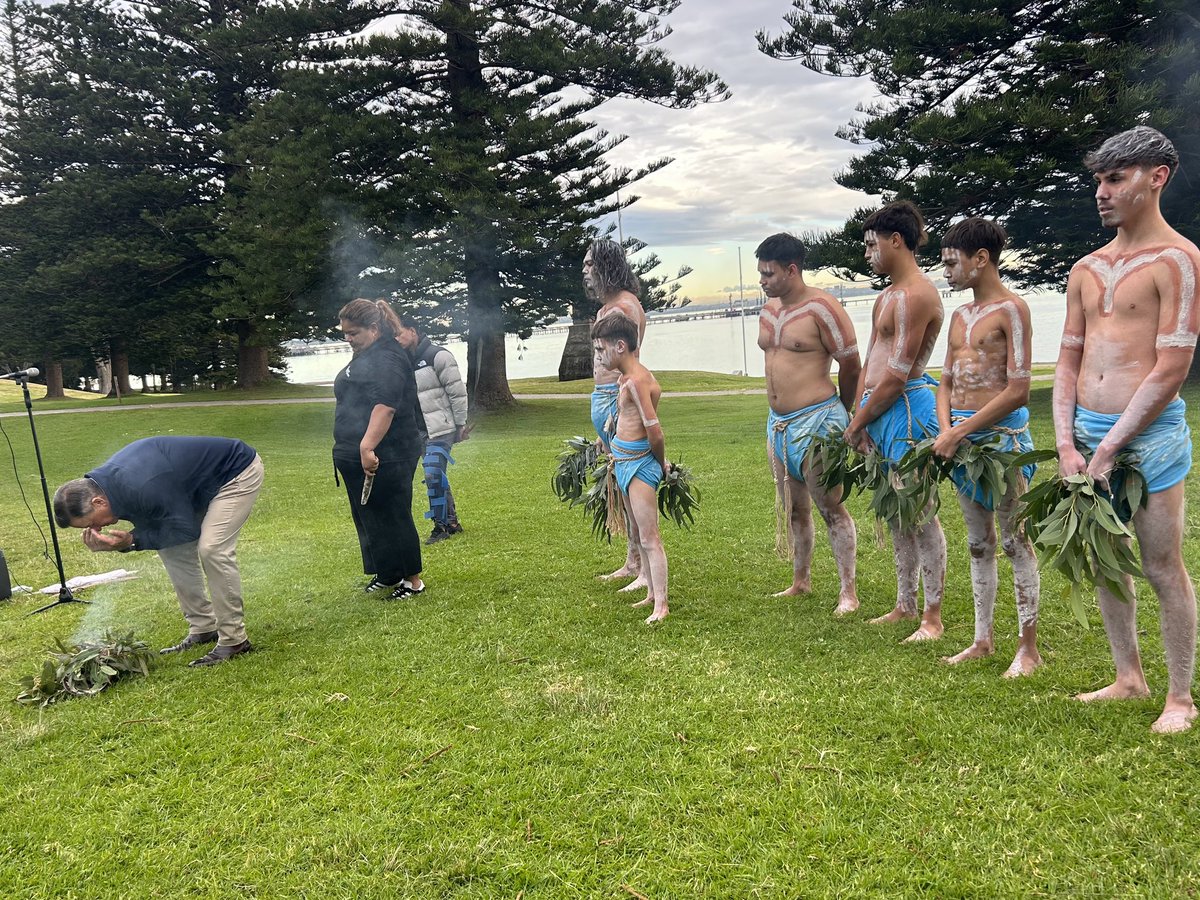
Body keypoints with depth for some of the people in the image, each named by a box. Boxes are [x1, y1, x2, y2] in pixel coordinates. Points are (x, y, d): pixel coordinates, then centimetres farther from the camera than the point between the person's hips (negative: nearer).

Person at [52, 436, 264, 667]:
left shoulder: (142, 487, -36)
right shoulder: (104, 481, -6)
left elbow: (187, 529, -23)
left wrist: (132, 540, -25)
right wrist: (123, 543, -18)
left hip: (238, 471, -10)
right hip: (204, 484, 10)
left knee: (211, 549, -20)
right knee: (171, 548, 4)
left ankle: (234, 640, -10)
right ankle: (203, 630, 13)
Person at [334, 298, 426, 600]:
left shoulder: (386, 358, -16)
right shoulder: (366, 357, 18)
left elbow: (385, 405, -29)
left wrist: (367, 447, -35)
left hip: (382, 458, -11)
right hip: (360, 457, 11)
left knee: (391, 517, -3)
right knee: (369, 517, 16)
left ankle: (413, 580, 8)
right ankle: (386, 575, 28)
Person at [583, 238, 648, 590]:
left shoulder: (624, 304, -11)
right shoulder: (605, 307, 19)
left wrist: (616, 412, -23)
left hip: (619, 399, -10)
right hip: (603, 400, 10)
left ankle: (648, 570, -2)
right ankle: (632, 563, 23)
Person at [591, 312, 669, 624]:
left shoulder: (636, 381, -19)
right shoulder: (626, 378, 11)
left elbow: (655, 433, -21)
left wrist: (660, 464, -5)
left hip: (639, 463, -10)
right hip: (625, 463, 11)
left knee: (649, 538, -6)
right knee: (637, 536, 18)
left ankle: (661, 604, -2)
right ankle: (651, 593, 29)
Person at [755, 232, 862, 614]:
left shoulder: (821, 307, -13)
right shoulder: (768, 309, 11)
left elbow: (851, 364, -8)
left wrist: (841, 413, 4)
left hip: (816, 421, -8)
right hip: (778, 422, 8)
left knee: (831, 509, -3)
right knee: (794, 510, 16)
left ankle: (848, 591, 6)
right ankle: (801, 581, 29)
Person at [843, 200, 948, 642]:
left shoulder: (916, 294, -13)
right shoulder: (886, 297, 19)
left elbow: (897, 374, -18)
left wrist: (857, 422, -10)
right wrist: (859, 418, 7)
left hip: (906, 409, -10)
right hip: (880, 412, 10)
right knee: (895, 514, 15)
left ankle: (933, 617, 5)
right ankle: (905, 606, 25)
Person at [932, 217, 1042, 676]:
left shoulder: (1011, 309, -9)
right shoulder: (960, 315, 14)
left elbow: (1017, 391, -16)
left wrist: (959, 432, -15)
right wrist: (945, 430, -4)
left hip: (1001, 434, -8)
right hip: (961, 436, 8)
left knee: (1015, 541, 0)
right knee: (979, 543, 13)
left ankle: (1028, 647, 10)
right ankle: (983, 640, 23)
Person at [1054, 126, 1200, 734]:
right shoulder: (1085, 270, 13)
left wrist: (1109, 450, -16)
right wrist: (1067, 445, 0)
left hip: (1149, 433, -7)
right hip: (1087, 429, 7)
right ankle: (1128, 678, 29)